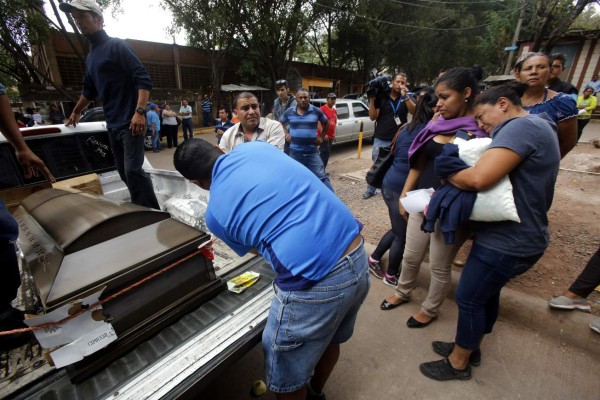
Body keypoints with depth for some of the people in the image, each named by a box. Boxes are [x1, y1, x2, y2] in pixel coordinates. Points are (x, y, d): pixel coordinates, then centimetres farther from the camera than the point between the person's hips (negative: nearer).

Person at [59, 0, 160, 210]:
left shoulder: (116, 45, -1)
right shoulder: (90, 56, 22)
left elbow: (143, 79, -13)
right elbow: (89, 90, 33)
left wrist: (139, 111, -26)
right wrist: (75, 112, 41)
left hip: (130, 122, -9)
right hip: (112, 124, 9)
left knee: (133, 170, -17)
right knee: (124, 173, 9)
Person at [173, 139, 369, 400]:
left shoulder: (215, 213, 1)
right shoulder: (256, 147, 9)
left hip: (314, 284, -7)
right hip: (358, 257, 8)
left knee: (286, 378, 24)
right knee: (329, 340, 35)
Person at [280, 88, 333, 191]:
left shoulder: (317, 111, -2)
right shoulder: (289, 112, 2)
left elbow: (326, 123, 14)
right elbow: (281, 122, 22)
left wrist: (321, 137, 6)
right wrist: (286, 134, 8)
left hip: (312, 152, -2)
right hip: (295, 152, 2)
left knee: (322, 177, -3)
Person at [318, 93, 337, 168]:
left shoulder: (334, 111, 14)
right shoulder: (322, 109, -10)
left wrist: (334, 133, 14)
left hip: (330, 136, 8)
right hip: (324, 136, -8)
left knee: (327, 153, 11)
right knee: (325, 153, -8)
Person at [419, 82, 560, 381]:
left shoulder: (521, 126, -20)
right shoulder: (534, 128, 15)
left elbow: (478, 178, -33)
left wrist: (449, 176, -13)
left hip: (506, 242, -10)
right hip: (515, 236, 10)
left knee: (469, 298, 5)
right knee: (486, 294, 22)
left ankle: (457, 363, 27)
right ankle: (471, 348, 43)